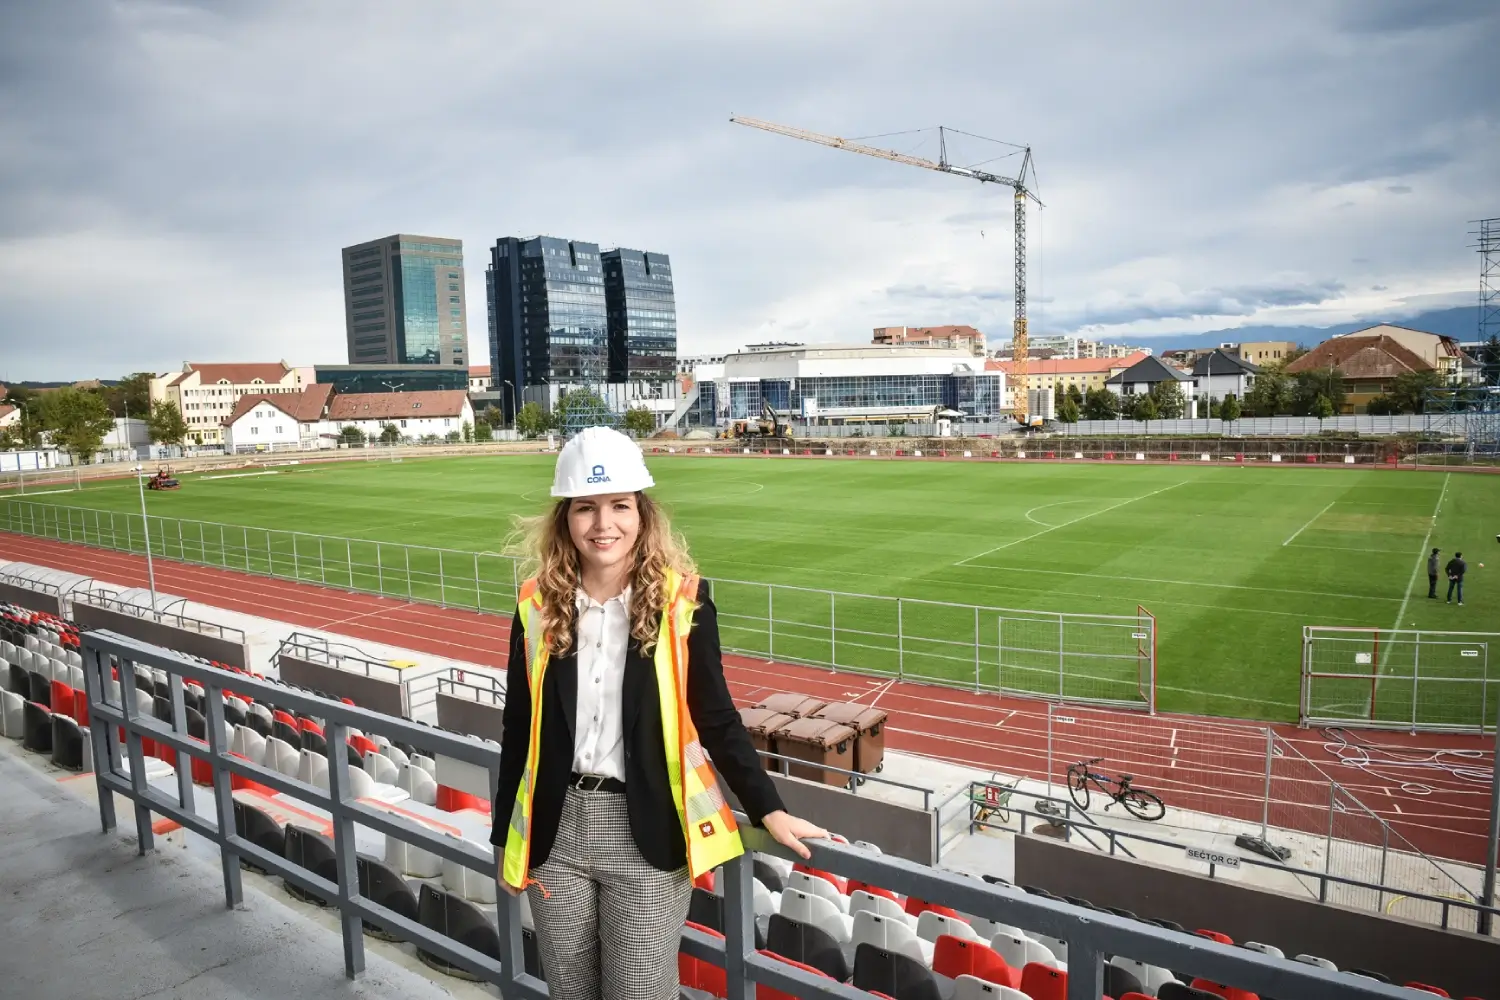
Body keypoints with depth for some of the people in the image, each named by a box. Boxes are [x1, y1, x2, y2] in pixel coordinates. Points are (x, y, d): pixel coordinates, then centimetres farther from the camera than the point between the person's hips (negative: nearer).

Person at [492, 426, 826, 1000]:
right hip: (556, 830, 3)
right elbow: (519, 729, 5)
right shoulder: (538, 604, -2)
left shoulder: (681, 603, -9)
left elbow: (715, 717, -3)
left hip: (645, 834, -3)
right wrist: (507, 838, 8)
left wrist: (768, 809, -10)